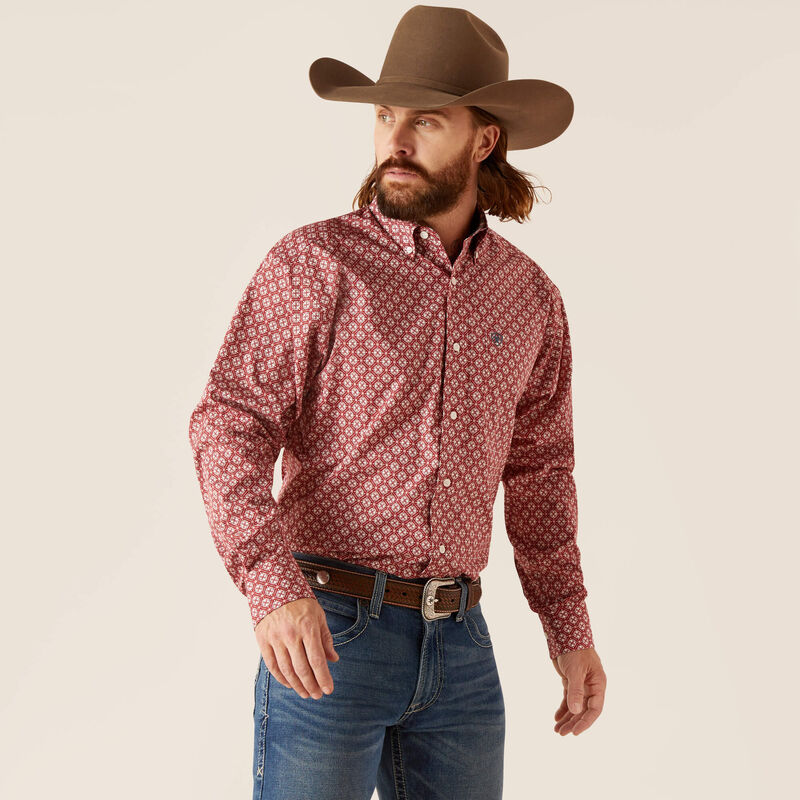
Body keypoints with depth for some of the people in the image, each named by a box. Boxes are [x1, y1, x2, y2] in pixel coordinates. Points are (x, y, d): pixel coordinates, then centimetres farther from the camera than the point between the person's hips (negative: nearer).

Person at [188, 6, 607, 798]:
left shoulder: (528, 294, 7)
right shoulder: (312, 263, -7)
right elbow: (229, 428, -13)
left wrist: (569, 628, 11)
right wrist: (274, 588, -28)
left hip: (458, 644, 5)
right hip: (326, 632, -4)